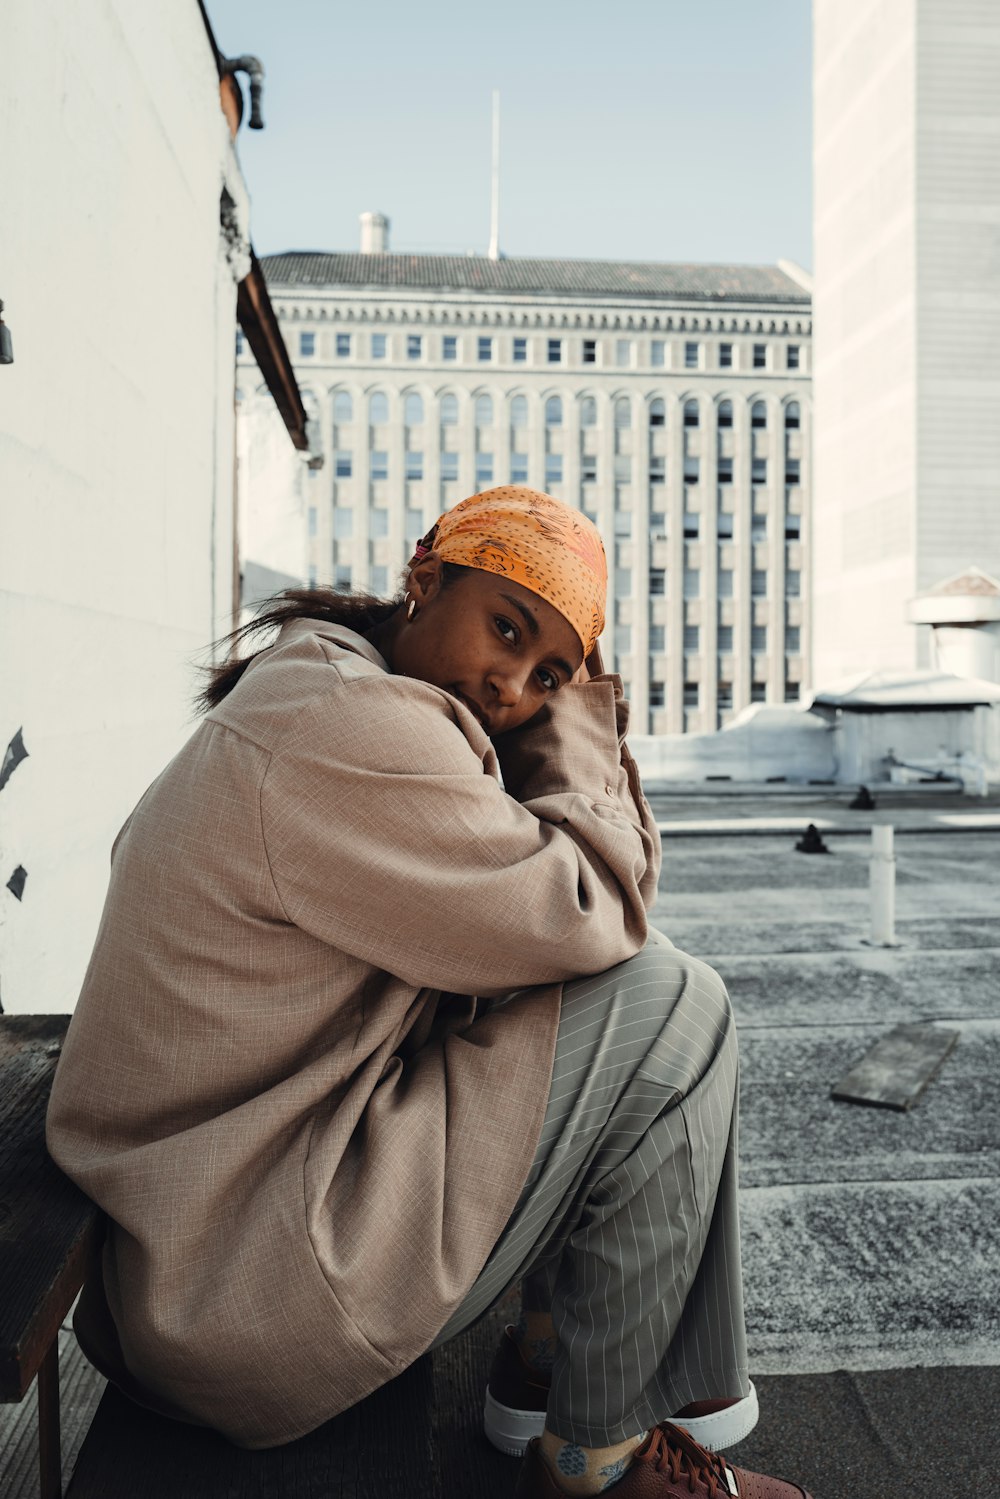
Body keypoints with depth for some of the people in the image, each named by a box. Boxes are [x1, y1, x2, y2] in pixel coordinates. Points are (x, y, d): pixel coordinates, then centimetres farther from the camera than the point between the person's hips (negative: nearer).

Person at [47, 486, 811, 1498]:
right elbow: (589, 916, -18)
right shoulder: (350, 724, -23)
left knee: (623, 974, 13)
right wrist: (577, 734, -4)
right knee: (672, 1007, -12)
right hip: (250, 1292, -10)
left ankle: (549, 1351, 18)